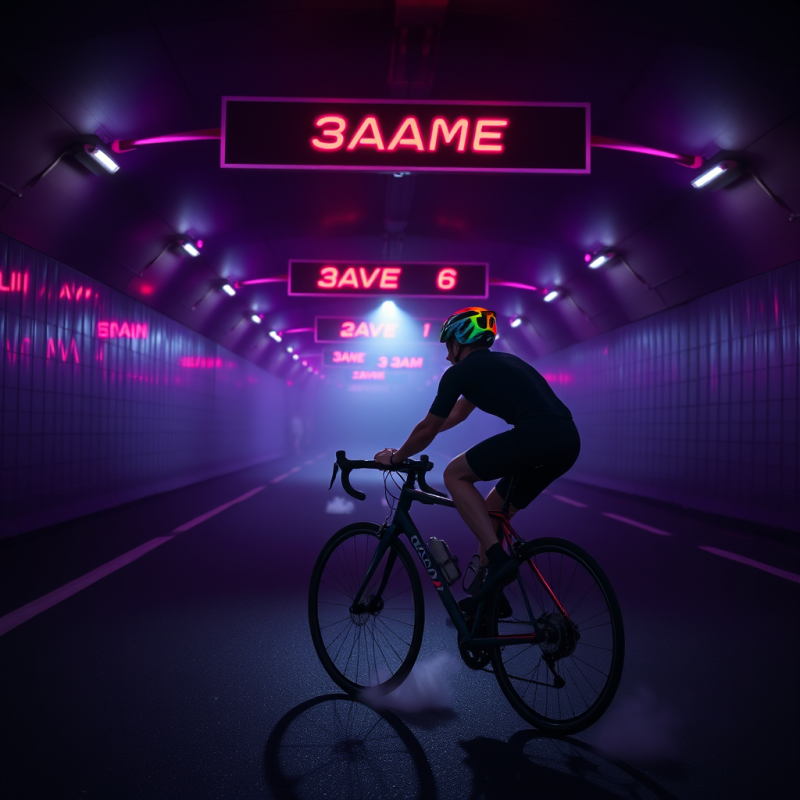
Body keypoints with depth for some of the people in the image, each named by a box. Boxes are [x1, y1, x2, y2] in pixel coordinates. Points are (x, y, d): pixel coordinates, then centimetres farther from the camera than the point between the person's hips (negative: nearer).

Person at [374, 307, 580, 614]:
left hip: (536, 435, -9)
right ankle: (489, 594, 26)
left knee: (455, 474, 3)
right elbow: (457, 414, 40)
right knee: (492, 511, 20)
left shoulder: (459, 372, 4)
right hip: (568, 441, 9)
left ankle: (497, 559, -5)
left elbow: (428, 430, 10)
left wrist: (396, 457, 27)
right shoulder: (497, 363, 30)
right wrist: (413, 441, 46)